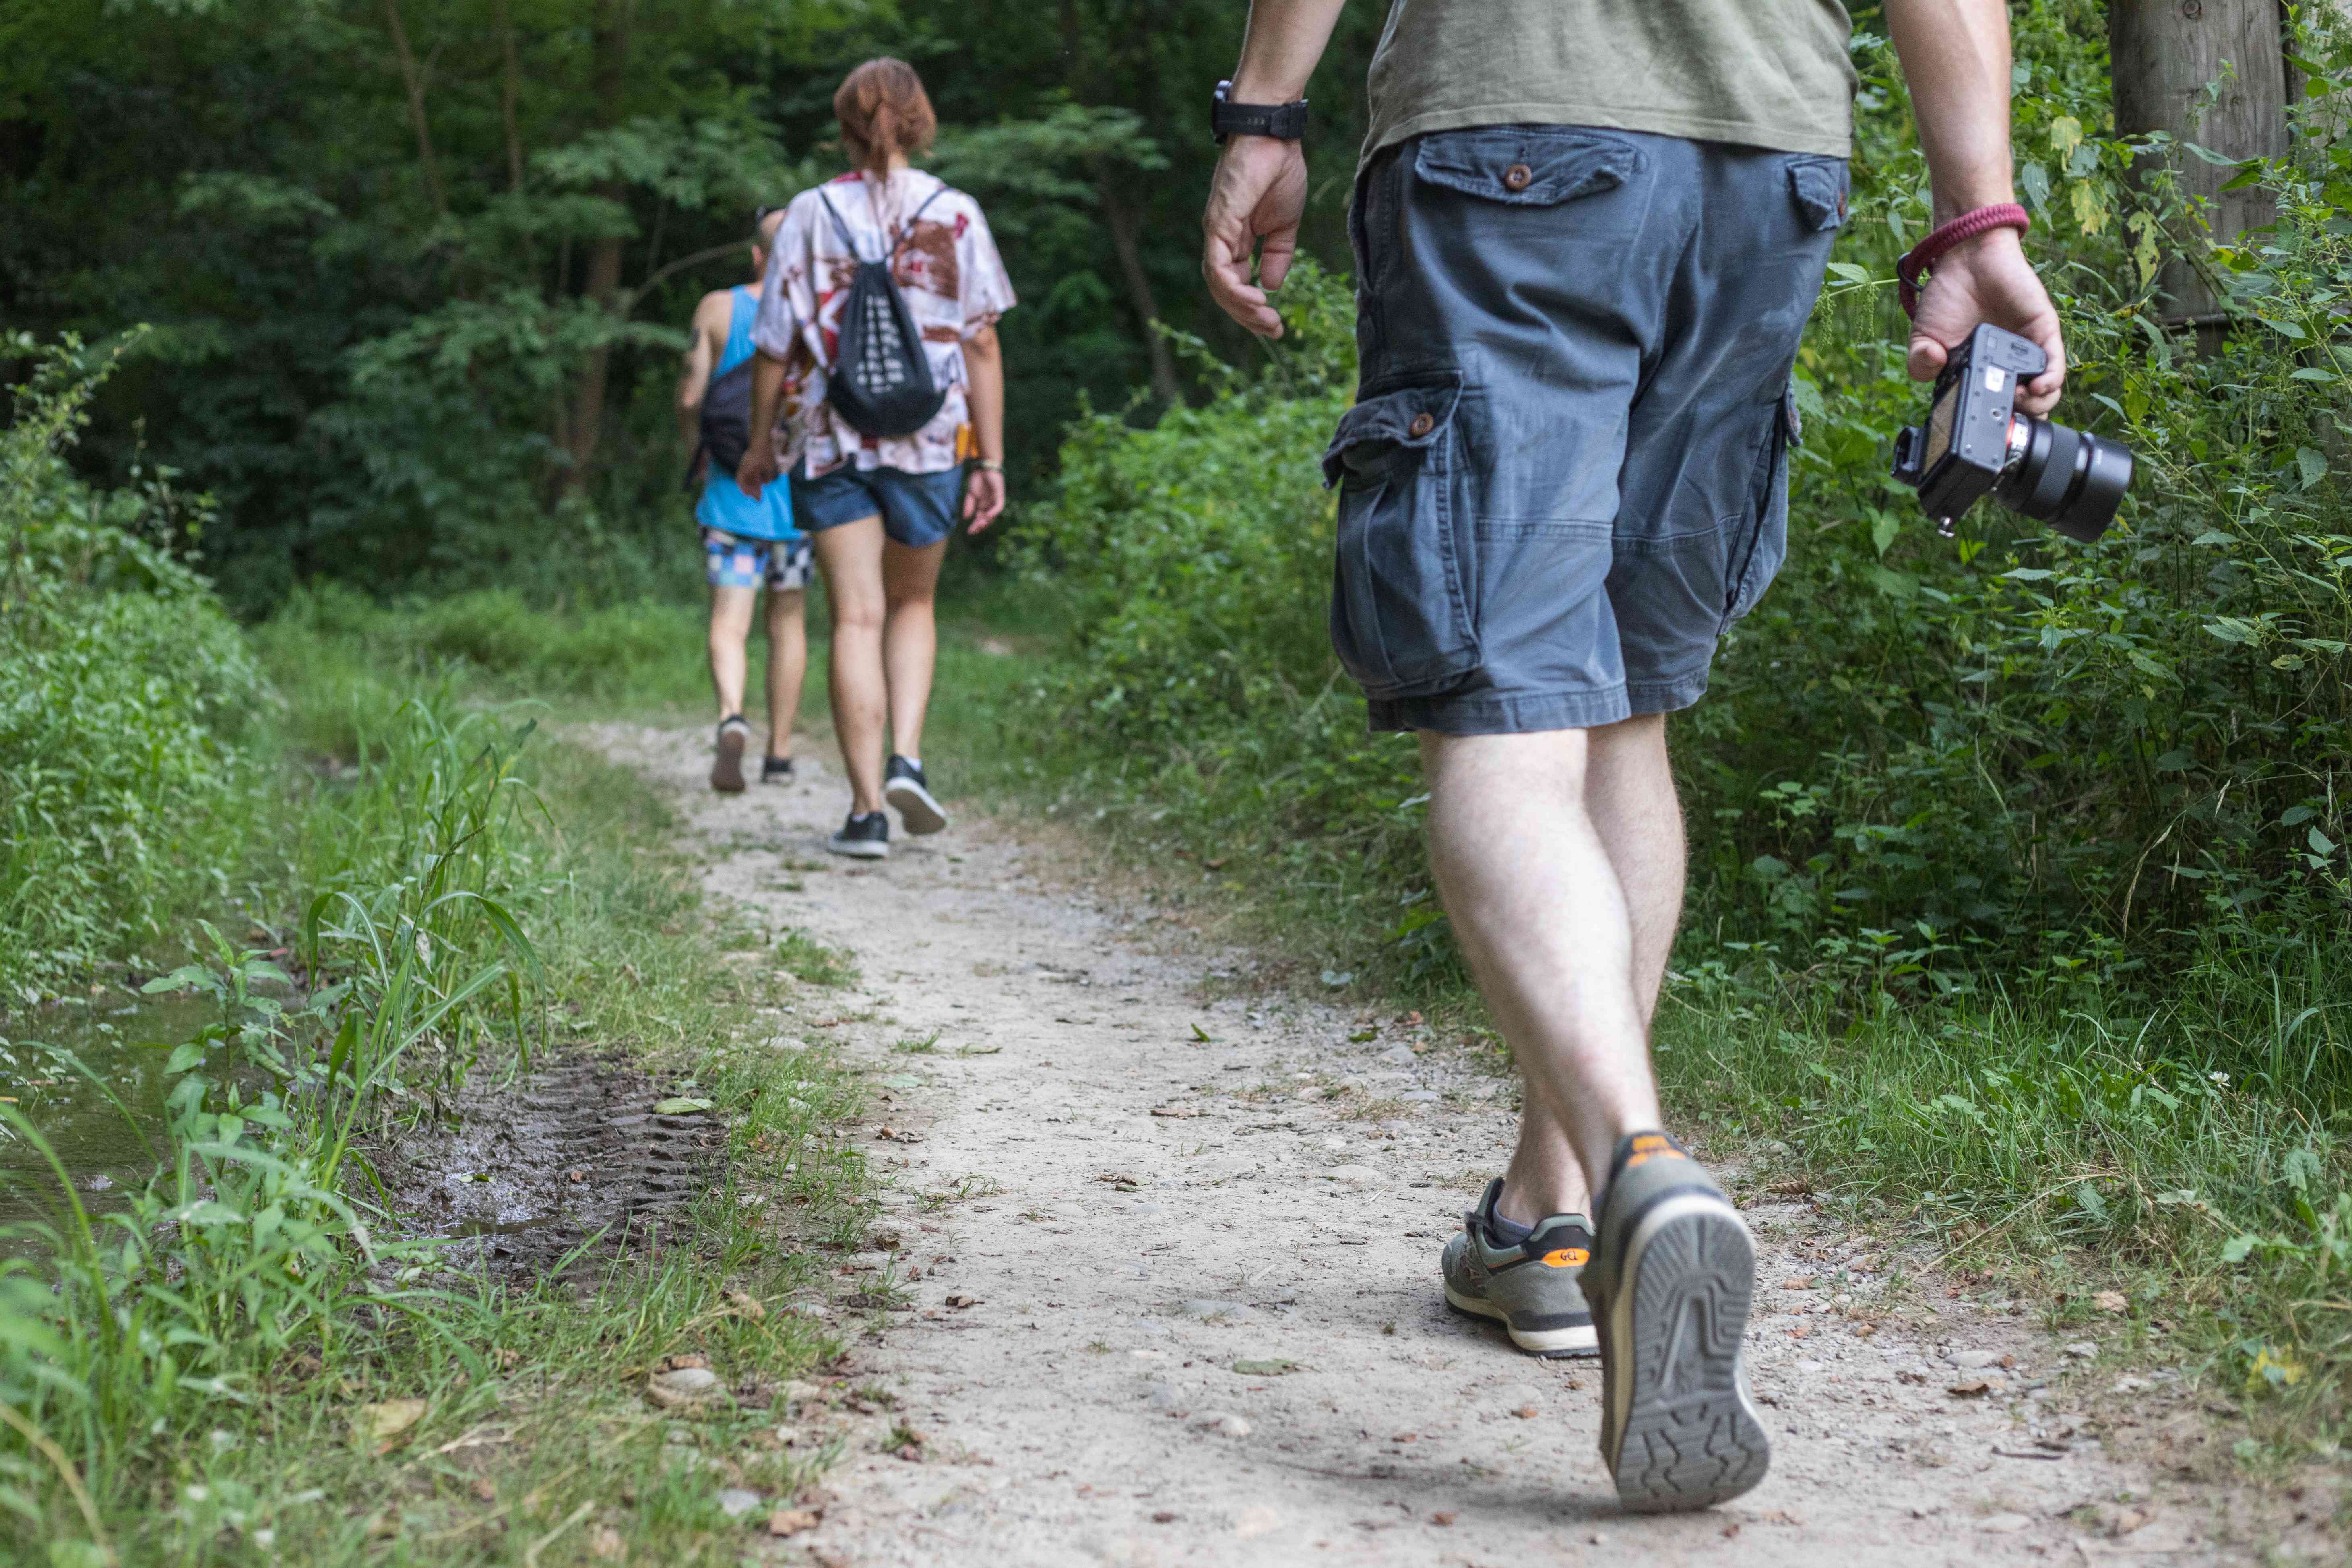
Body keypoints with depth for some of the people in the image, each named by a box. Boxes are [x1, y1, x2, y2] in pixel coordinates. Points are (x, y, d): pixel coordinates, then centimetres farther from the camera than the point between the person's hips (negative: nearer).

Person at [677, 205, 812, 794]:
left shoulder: (718, 308, -2)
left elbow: (690, 397, -3)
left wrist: (697, 455, 15)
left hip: (732, 489, -1)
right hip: (800, 491, 1)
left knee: (729, 623, -2)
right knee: (788, 621, 15)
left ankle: (732, 718, -31)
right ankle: (779, 755, 21)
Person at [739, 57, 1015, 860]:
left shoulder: (810, 215, 1)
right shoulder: (955, 213, 0)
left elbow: (775, 345, 1)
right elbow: (982, 344, -2)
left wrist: (761, 445, 13)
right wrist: (991, 461, 2)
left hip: (833, 441, 0)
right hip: (930, 439, 0)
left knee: (856, 618, 1)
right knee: (913, 605, 19)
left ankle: (867, 811, -3)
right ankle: (906, 759, 1)